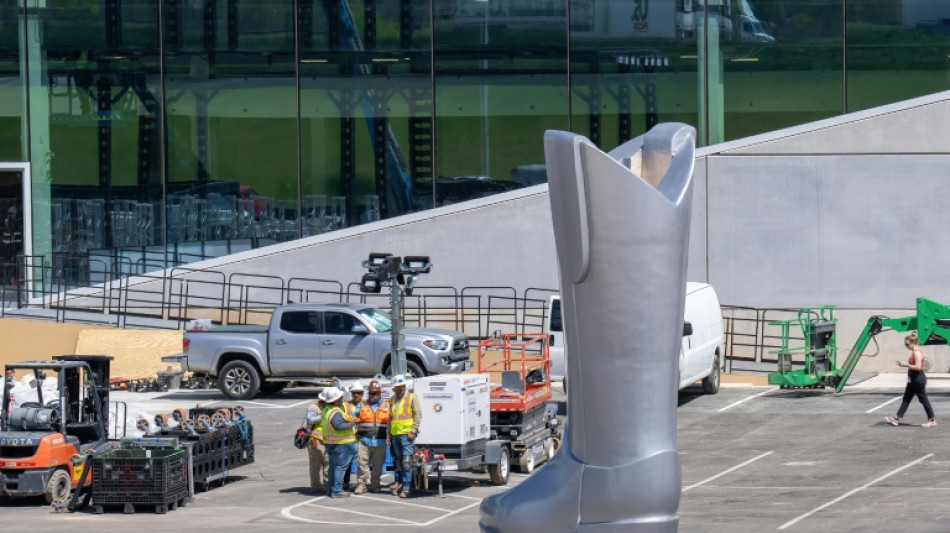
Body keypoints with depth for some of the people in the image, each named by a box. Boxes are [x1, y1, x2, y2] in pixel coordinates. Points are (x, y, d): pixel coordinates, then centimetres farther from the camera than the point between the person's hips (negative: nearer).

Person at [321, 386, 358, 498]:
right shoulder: (335, 412, -21)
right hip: (341, 443, -10)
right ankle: (337, 491, -5)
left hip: (330, 442, 10)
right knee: (340, 466, -5)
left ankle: (330, 489, 24)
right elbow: (339, 425, -34)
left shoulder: (327, 410, 11)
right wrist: (352, 424, -26)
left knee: (333, 466, 18)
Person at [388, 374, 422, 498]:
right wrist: (389, 434, 17)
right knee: (398, 461, 12)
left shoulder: (412, 398, -1)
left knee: (406, 462, -10)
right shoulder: (392, 399, 17)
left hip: (407, 434, -6)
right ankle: (399, 483, 20)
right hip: (395, 434, 6)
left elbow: (418, 415, -5)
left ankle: (406, 487, -10)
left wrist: (413, 431, -13)